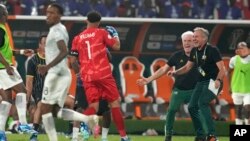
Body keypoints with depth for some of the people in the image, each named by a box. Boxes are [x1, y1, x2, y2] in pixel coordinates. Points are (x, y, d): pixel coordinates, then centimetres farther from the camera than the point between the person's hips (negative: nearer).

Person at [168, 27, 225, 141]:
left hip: (213, 82, -9)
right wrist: (175, 72, 3)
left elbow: (222, 69, -19)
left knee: (202, 102, -27)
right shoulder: (194, 51, 8)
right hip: (201, 82, 9)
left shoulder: (212, 50, -15)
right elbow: (187, 67, 20)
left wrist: (218, 80, -37)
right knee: (192, 107, 4)